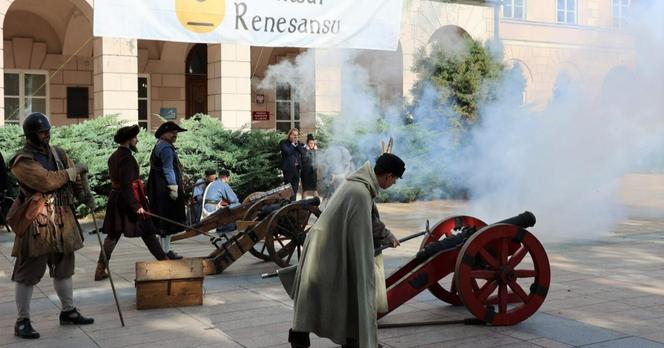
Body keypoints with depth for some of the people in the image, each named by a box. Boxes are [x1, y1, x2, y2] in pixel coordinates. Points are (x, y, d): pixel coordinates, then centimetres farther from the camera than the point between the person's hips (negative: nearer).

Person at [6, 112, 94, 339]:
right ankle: (22, 321, 9)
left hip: (62, 219, 7)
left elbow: (73, 179, 10)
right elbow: (46, 180, -25)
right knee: (28, 273, 0)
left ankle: (68, 312, 30)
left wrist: (84, 195, -7)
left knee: (64, 268, 16)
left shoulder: (58, 154, 10)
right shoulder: (22, 161, -13)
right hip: (36, 222, -7)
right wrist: (73, 171, -16)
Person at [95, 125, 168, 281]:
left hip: (115, 199, 8)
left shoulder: (114, 157, 11)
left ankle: (100, 269, 8)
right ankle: (164, 261, 12)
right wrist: (136, 206, -23)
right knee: (147, 232, 2)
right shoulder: (127, 158, -18)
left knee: (113, 235, 10)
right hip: (129, 199, -8)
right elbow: (126, 185, -23)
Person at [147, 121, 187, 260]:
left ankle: (165, 249, 20)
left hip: (159, 190, 11)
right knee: (169, 219, -6)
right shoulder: (166, 148, -13)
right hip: (166, 189, -11)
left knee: (164, 220, 14)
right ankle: (166, 250, -3)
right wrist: (174, 187, -21)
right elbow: (168, 170, -19)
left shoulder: (158, 147, 20)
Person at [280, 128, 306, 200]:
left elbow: (303, 152, -1)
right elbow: (288, 151, -18)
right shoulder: (283, 143, -3)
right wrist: (292, 144, -8)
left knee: (295, 188, 9)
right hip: (288, 168, -6)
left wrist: (296, 144, -7)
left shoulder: (299, 144, 14)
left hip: (297, 168, 6)